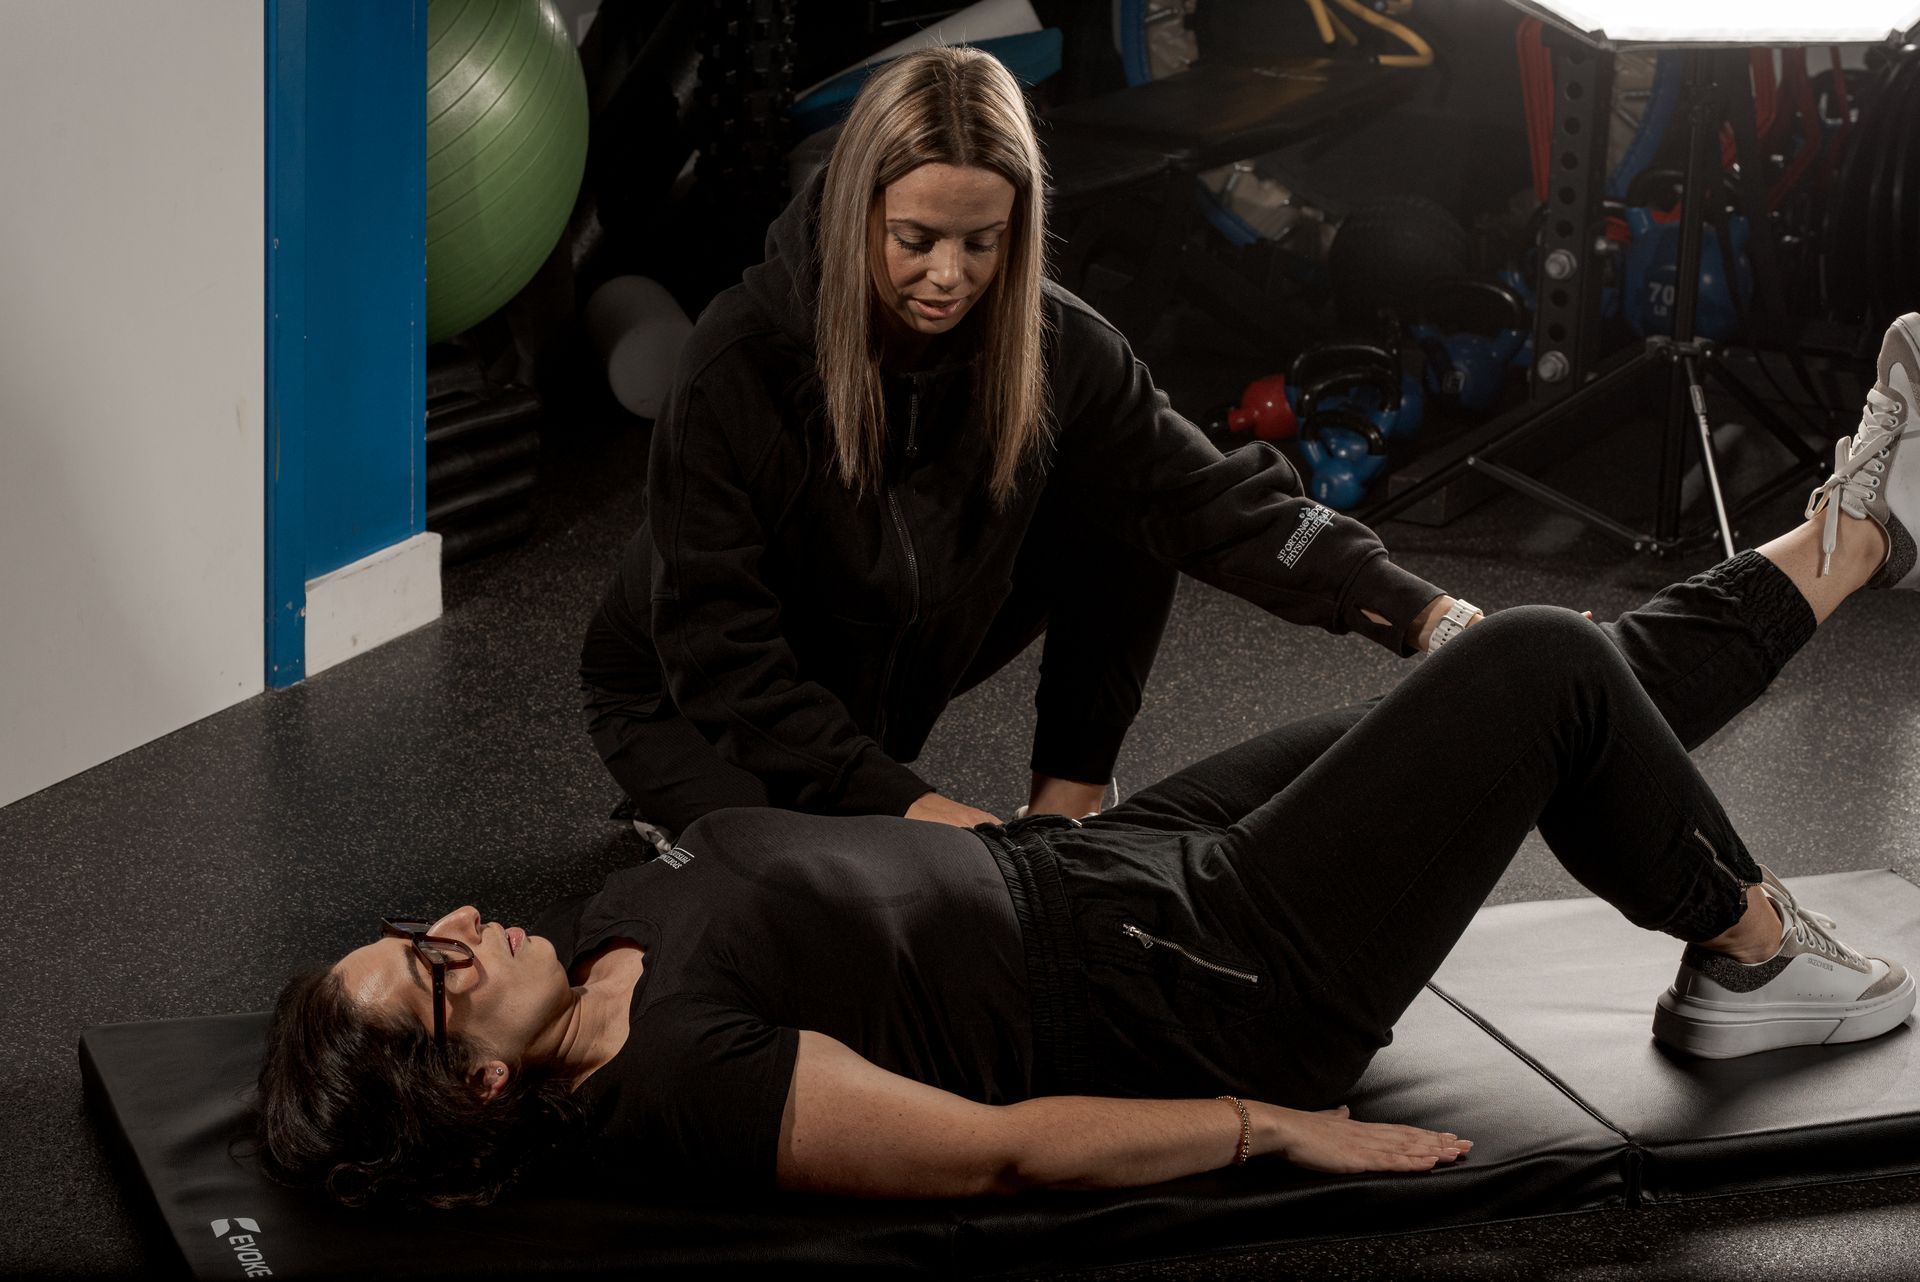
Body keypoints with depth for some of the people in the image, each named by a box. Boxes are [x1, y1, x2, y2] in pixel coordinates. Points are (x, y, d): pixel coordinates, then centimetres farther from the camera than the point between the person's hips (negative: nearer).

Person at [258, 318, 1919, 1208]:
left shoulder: (592, 939, -5)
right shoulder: (679, 1076, -32)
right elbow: (996, 1148, -28)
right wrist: (1283, 1127, -20)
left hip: (1096, 861, 8)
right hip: (1213, 989, -8)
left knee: (1565, 701, 14)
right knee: (1544, 664, -5)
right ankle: (1757, 960, 20)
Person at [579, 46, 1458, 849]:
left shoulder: (1054, 350, -19)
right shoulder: (738, 367, -31)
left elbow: (1210, 500, -20)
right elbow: (715, 649, -29)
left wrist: (1419, 614, -32)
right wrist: (899, 801, -35)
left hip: (884, 675, 4)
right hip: (690, 704, -4)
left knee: (1131, 511, -14)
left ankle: (1069, 799, -1)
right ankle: (691, 812, 1)